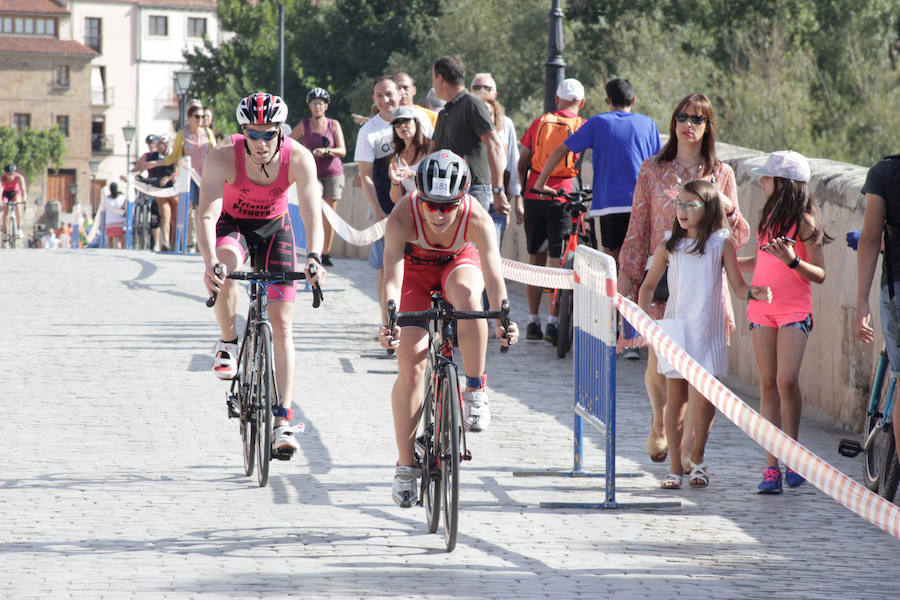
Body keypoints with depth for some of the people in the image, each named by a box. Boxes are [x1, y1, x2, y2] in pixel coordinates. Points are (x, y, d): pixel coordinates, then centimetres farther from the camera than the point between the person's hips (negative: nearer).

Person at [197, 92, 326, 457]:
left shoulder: (298, 159, -27)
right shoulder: (223, 157, -31)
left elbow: (312, 214, -34)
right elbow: (207, 214, -38)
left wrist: (314, 257, -53)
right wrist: (210, 262, -55)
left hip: (274, 226, 1)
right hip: (232, 223, -1)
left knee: (282, 325, -5)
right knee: (225, 269, -37)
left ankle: (282, 420, -3)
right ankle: (228, 343, -11)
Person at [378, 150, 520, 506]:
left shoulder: (477, 218, -34)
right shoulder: (403, 216, -35)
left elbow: (493, 274, -40)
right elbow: (392, 274, -42)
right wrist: (388, 322, -57)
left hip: (459, 263, 0)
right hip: (415, 268, 0)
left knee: (466, 293, -37)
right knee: (410, 362, -10)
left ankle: (475, 391, -22)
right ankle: (405, 466, 0)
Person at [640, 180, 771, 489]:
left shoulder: (720, 243, 0)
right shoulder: (669, 244, 5)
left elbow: (738, 286, 0)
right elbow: (648, 285, 13)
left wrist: (753, 293, -22)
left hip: (707, 330, -2)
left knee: (702, 396, -9)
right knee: (675, 398, 2)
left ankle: (697, 460, 12)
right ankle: (675, 468, 11)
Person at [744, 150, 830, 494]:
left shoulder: (803, 222, -8)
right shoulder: (767, 216, 11)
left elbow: (819, 275, -8)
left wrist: (792, 261, -24)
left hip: (794, 311, -6)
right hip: (761, 308, 6)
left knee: (787, 381, -15)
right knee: (768, 385, 1)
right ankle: (772, 467, 0)